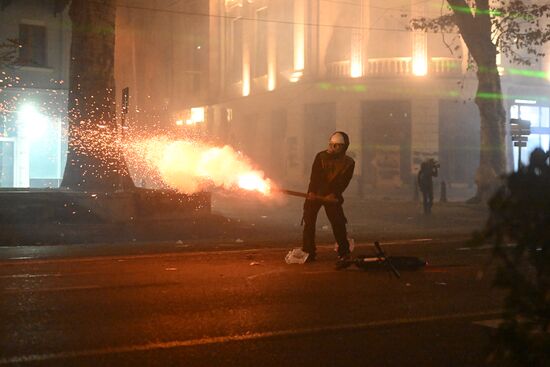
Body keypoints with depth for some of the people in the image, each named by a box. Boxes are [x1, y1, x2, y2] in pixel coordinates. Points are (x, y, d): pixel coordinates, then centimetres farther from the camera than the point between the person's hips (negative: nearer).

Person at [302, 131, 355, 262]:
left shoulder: (348, 163, -1)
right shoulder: (321, 156, -1)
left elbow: (343, 182, -7)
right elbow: (314, 176, -8)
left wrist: (334, 194, -20)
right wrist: (312, 191, -20)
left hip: (332, 196, -1)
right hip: (315, 193, 1)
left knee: (338, 223, -6)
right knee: (309, 222, -5)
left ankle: (344, 253, 6)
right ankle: (308, 253, 1)